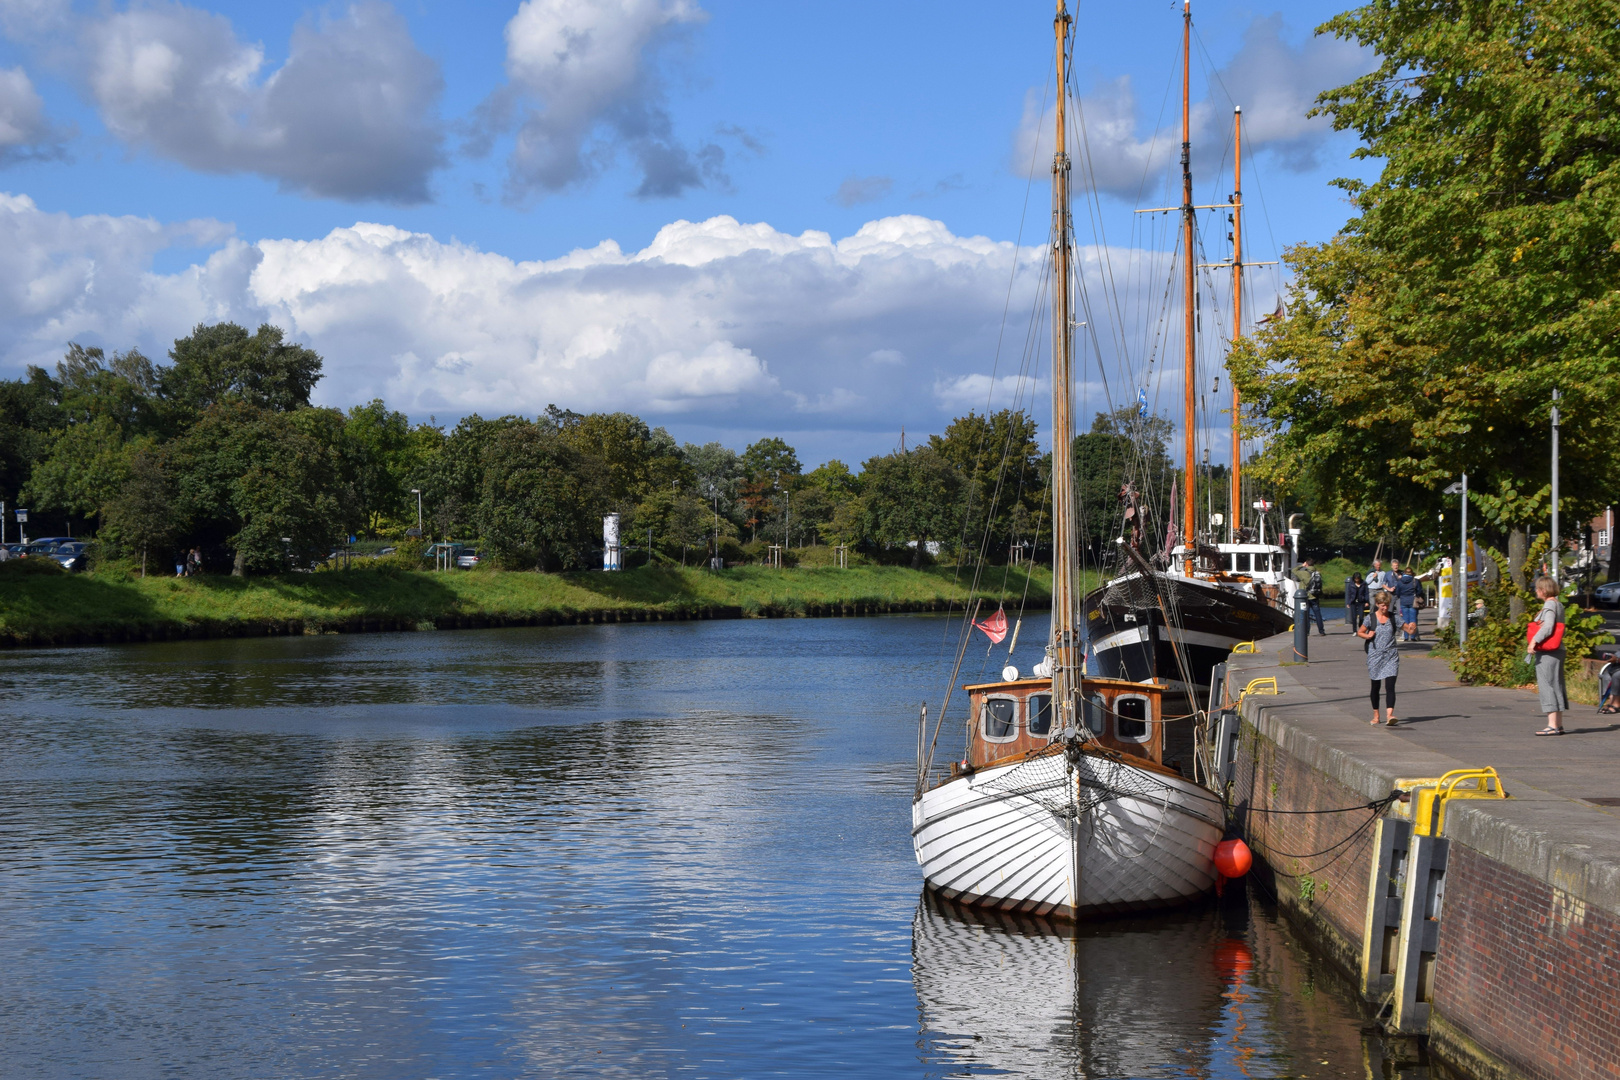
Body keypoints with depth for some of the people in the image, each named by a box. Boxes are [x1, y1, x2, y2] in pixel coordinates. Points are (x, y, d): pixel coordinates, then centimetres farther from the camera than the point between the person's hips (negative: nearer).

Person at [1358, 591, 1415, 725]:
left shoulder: (1393, 617, 3)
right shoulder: (1370, 618, 1)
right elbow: (1359, 632, 9)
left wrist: (1412, 627, -15)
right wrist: (1367, 636, -12)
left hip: (1391, 656, 0)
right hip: (1375, 656, 0)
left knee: (1390, 686, -13)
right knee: (1375, 686, 10)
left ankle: (1390, 715, -23)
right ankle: (1376, 715, 24)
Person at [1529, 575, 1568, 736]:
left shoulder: (1549, 604, -12)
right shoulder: (1559, 605, 16)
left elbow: (1548, 627, -23)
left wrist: (1534, 641, -23)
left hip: (1547, 652, -10)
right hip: (1557, 650, 10)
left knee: (1547, 685, -8)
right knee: (1556, 686, 12)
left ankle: (1552, 725, -10)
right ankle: (1559, 725, 15)